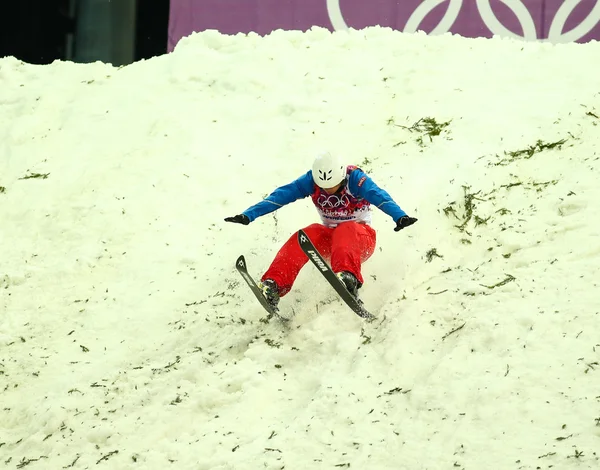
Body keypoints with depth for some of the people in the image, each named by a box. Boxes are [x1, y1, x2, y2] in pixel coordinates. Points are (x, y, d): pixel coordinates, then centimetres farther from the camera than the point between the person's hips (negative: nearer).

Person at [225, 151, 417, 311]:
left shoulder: (355, 178, -21)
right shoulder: (311, 180, -10)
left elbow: (379, 197, -37)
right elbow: (281, 196, -17)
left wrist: (400, 216, -56)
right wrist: (248, 215, -28)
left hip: (362, 239, -4)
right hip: (330, 238, 4)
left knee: (345, 231, -37)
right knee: (305, 236, -28)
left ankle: (349, 277, -64)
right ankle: (273, 286, -41)